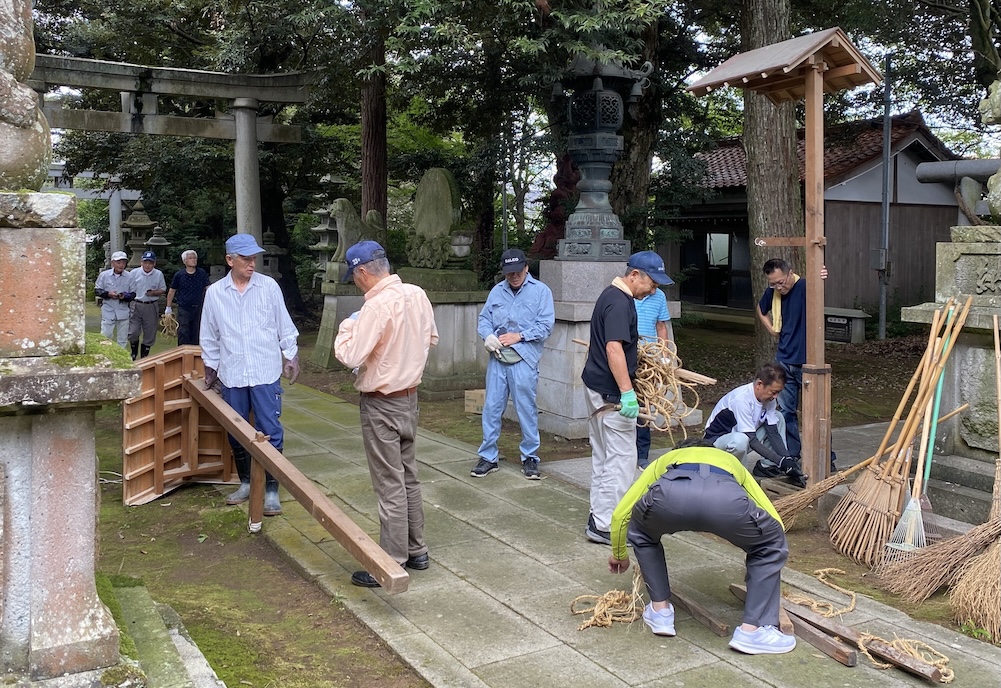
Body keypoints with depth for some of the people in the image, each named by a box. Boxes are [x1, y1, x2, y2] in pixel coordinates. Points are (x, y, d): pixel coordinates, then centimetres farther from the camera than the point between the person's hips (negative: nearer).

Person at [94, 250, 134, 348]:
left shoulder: (129, 277, -3)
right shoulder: (104, 275, -3)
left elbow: (133, 293, 4)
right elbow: (97, 291, 4)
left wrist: (125, 296, -17)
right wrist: (108, 294, -13)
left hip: (123, 312, 1)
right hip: (108, 311, -1)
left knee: (123, 339, 10)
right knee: (105, 337, -1)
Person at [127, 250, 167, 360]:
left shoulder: (159, 274, 3)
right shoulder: (134, 273, 0)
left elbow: (163, 290, 10)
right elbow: (128, 290, 3)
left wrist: (154, 293, -11)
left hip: (151, 306, 1)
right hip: (136, 305, -1)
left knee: (149, 334, 6)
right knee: (133, 332, -4)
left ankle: (144, 357, 20)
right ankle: (134, 353, 21)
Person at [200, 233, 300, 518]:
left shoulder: (269, 287, -1)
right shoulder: (215, 293, 3)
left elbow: (285, 326, 6)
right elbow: (209, 336, 12)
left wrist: (291, 356, 4)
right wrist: (210, 367, 15)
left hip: (266, 373, -2)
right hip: (231, 374, 2)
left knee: (270, 432, -2)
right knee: (236, 433, 12)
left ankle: (271, 489, 7)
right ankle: (246, 482, 28)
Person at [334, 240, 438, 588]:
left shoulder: (377, 306, -24)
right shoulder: (417, 294, 1)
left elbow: (350, 355, -25)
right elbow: (431, 337, 14)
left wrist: (347, 326, -8)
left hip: (381, 405, -8)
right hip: (410, 396, 8)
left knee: (390, 485, -1)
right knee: (409, 477, 18)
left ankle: (391, 564, 9)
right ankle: (416, 550, 29)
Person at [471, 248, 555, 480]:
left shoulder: (540, 291, 1)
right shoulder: (497, 291, 13)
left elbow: (545, 325, -6)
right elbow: (483, 319, 11)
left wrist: (519, 335, -14)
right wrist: (487, 336, -9)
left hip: (524, 359, -3)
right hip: (497, 358, 4)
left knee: (526, 409, 2)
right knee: (491, 407, 6)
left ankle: (530, 457, 16)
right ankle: (488, 457, 16)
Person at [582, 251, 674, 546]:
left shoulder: (611, 295, 13)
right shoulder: (620, 302, -18)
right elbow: (613, 348, -28)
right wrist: (627, 392, -31)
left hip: (595, 386, 10)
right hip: (610, 392, -10)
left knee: (602, 456, 16)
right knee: (621, 458, -4)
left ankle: (598, 517, 24)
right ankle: (605, 526, 0)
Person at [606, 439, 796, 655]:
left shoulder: (665, 460, 47)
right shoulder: (731, 462, 47)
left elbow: (620, 514, 44)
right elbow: (774, 522, 44)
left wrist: (620, 554, 63)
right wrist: (760, 572, 60)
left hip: (669, 493, 1)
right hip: (725, 498, 0)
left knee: (641, 535, 37)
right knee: (772, 545, 31)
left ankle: (661, 611, 37)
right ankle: (752, 630, 26)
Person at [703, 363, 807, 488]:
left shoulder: (768, 398, -6)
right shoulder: (741, 399, -30)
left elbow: (773, 433, -4)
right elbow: (751, 440, -29)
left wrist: (787, 458, -18)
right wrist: (780, 461, -30)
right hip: (717, 440, -8)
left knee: (778, 418, 0)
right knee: (740, 440, -41)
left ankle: (766, 466, -1)